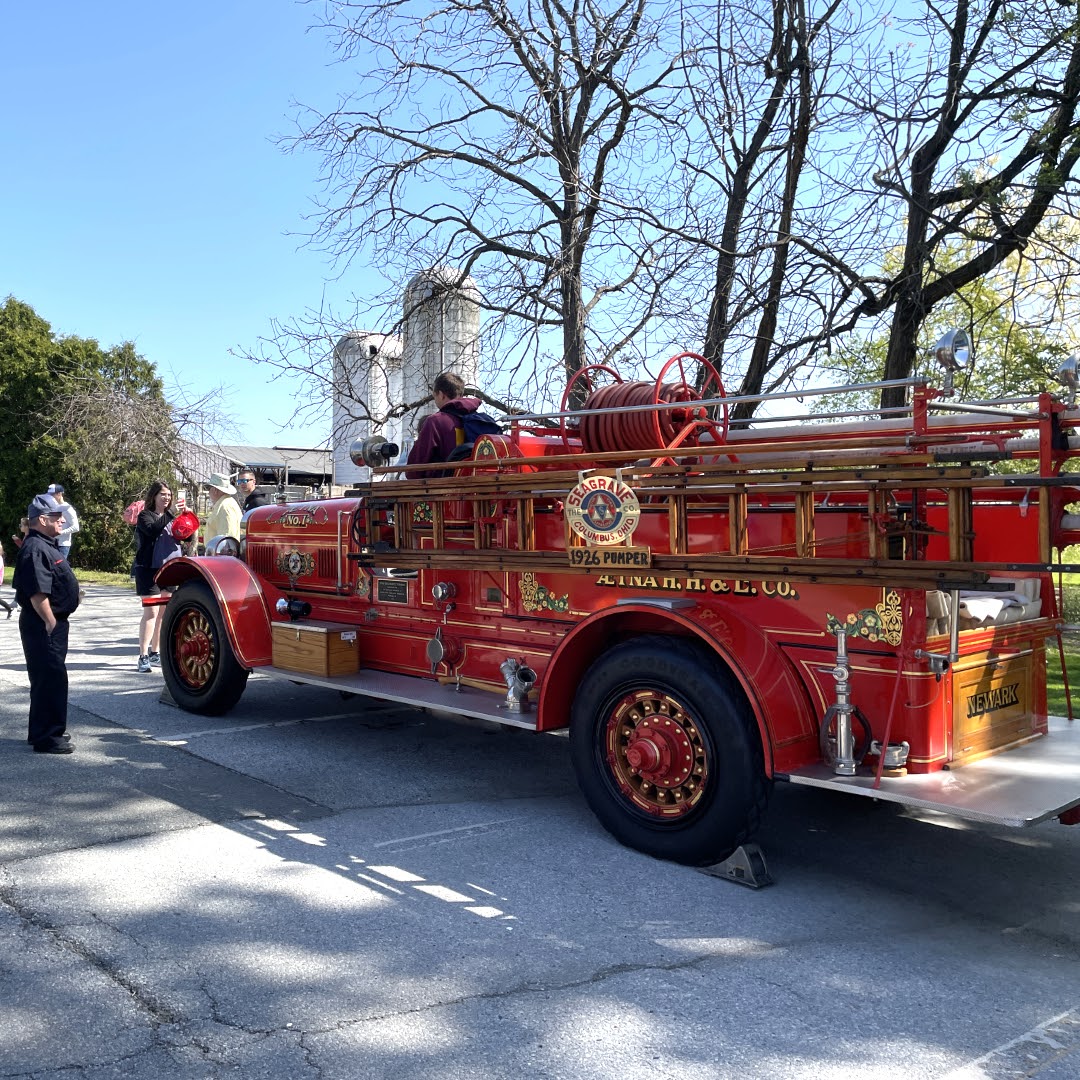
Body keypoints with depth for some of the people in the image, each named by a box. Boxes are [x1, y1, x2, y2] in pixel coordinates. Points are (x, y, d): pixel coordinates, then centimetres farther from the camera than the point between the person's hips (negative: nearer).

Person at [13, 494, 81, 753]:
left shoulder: (46, 546, 15)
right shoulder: (35, 549, -18)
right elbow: (37, 593, -25)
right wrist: (51, 623, -21)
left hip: (52, 624, 11)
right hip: (43, 625, -11)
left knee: (49, 678, 18)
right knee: (51, 679, -6)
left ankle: (43, 732, 28)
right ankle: (46, 738, 0)